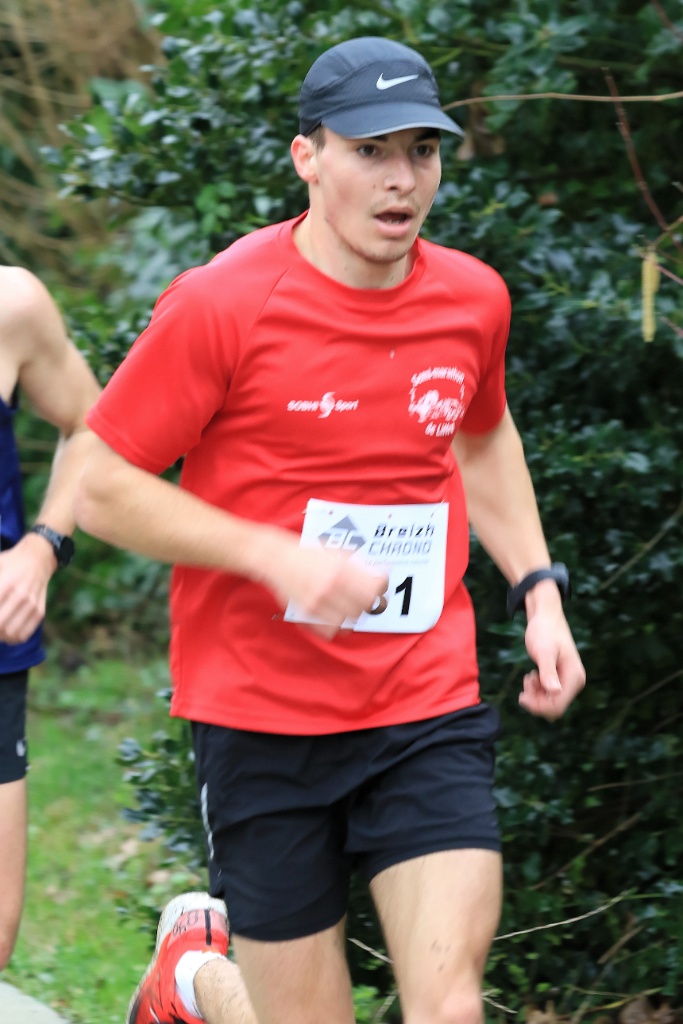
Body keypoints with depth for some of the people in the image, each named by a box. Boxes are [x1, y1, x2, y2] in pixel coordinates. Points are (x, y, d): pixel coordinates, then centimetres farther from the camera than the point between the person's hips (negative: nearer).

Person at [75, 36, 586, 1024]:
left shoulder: (473, 299, 4)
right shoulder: (220, 303, -11)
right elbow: (102, 489, -8)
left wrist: (539, 590, 13)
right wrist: (277, 556, -19)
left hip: (430, 710, 4)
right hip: (263, 713, -3)